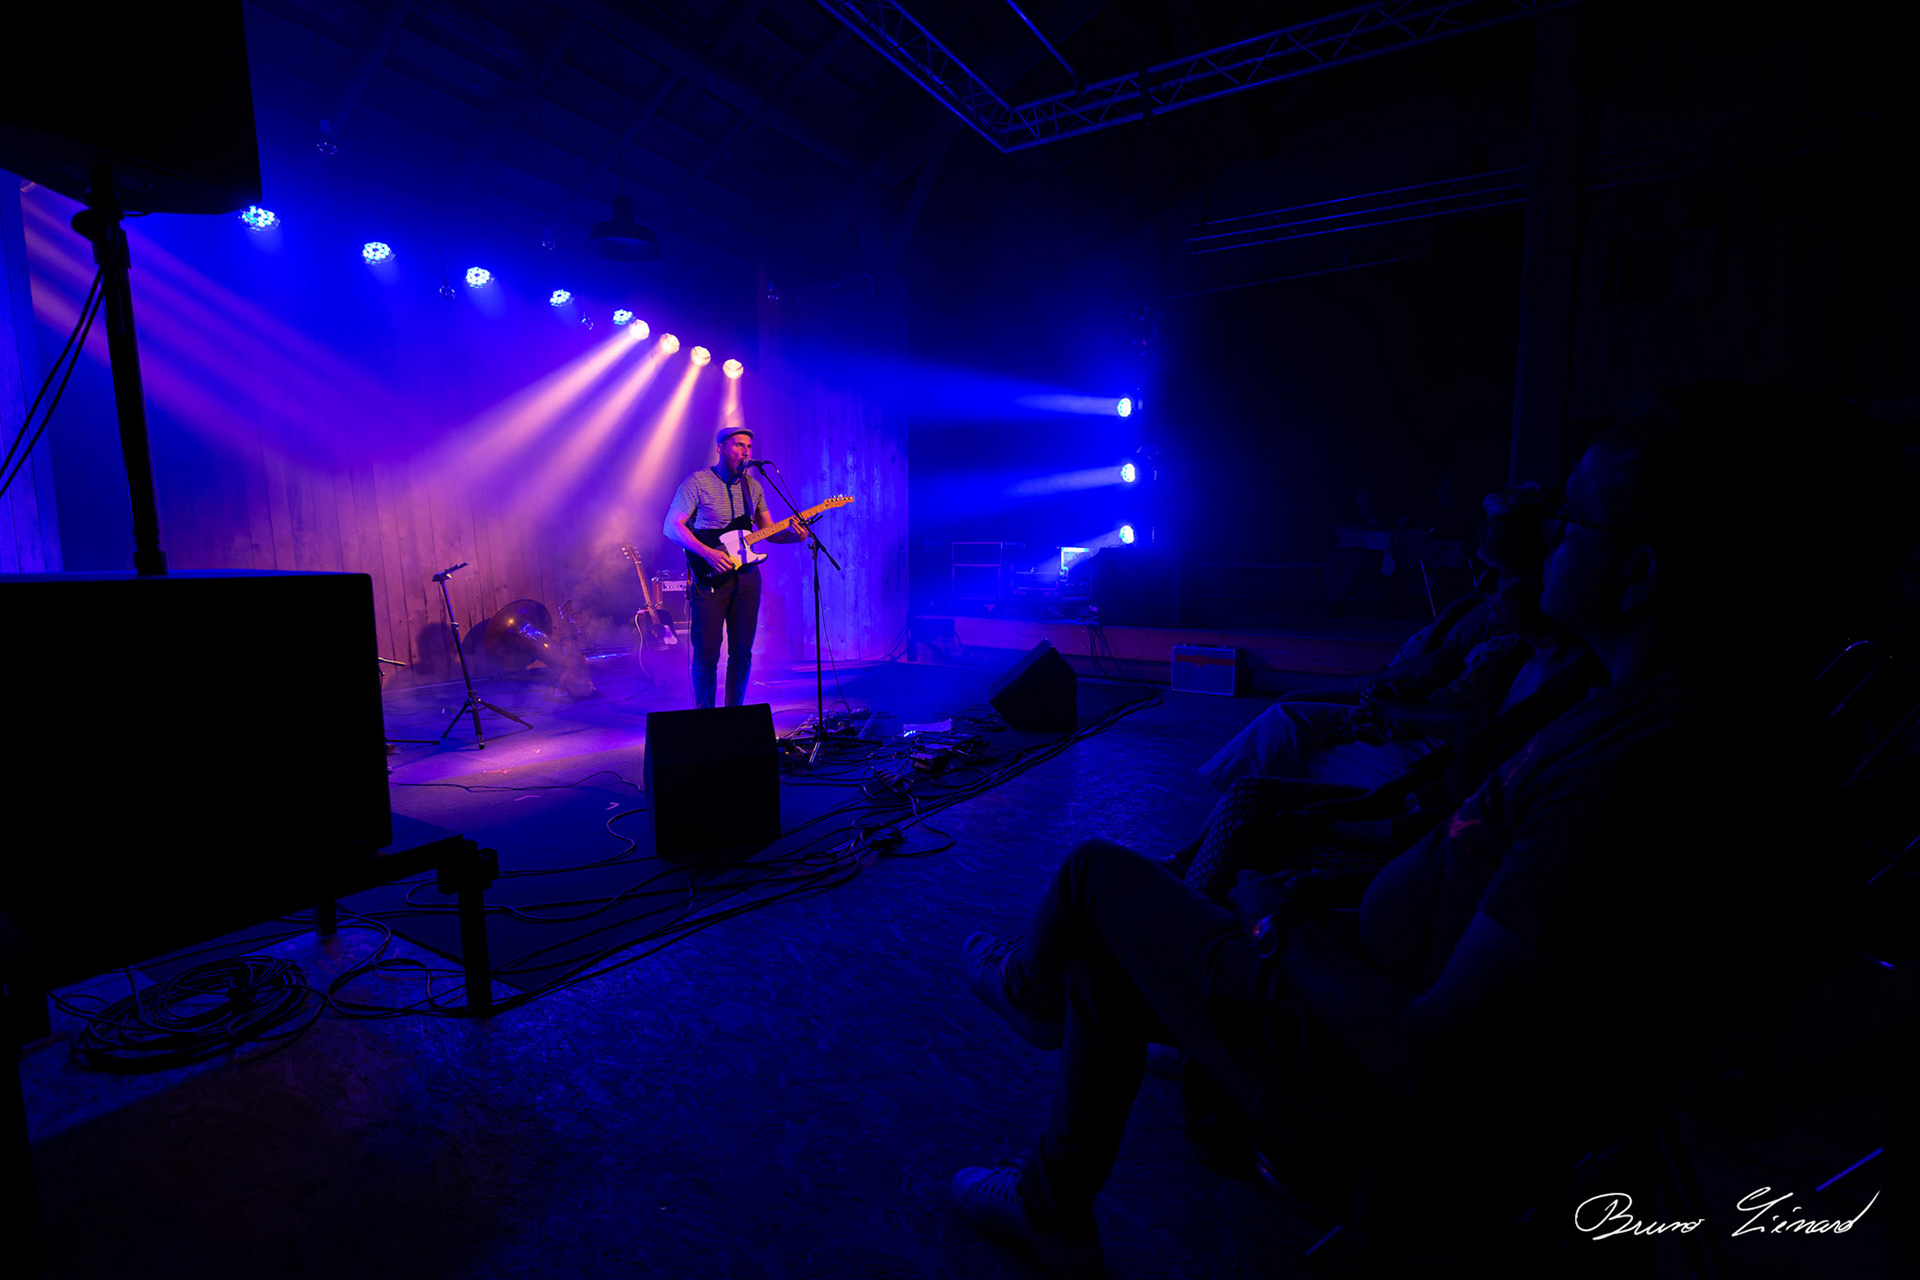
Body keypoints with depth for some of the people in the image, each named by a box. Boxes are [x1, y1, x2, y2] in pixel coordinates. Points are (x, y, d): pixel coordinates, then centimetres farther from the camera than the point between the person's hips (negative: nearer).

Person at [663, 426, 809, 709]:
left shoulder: (753, 486, 13)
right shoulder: (697, 482, -5)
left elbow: (768, 531, 14)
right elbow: (671, 526, -9)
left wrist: (793, 534, -7)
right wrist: (708, 553, -21)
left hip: (746, 577, 5)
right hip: (709, 578, -5)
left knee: (742, 652, 7)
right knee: (707, 654, -2)